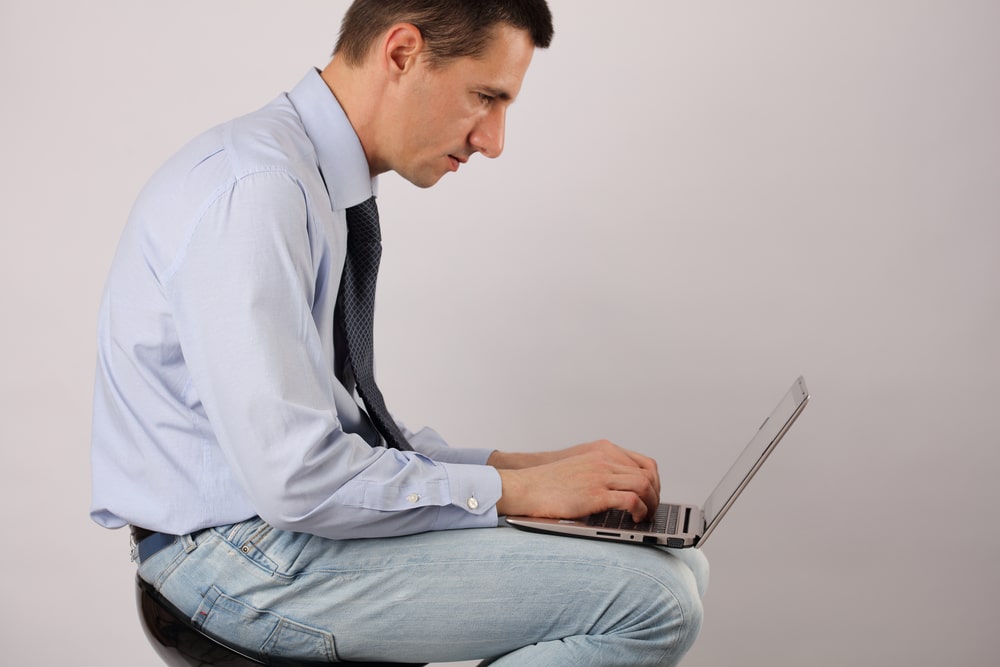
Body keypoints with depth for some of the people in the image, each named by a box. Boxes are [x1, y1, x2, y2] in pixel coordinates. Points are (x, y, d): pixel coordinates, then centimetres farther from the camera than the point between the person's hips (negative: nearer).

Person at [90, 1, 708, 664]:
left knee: (676, 564, 6)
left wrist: (510, 463, 3)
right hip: (242, 557, -9)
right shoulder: (254, 189, -21)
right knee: (654, 603, -19)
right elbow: (293, 478, -25)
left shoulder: (332, 190, 11)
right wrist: (510, 489, -15)